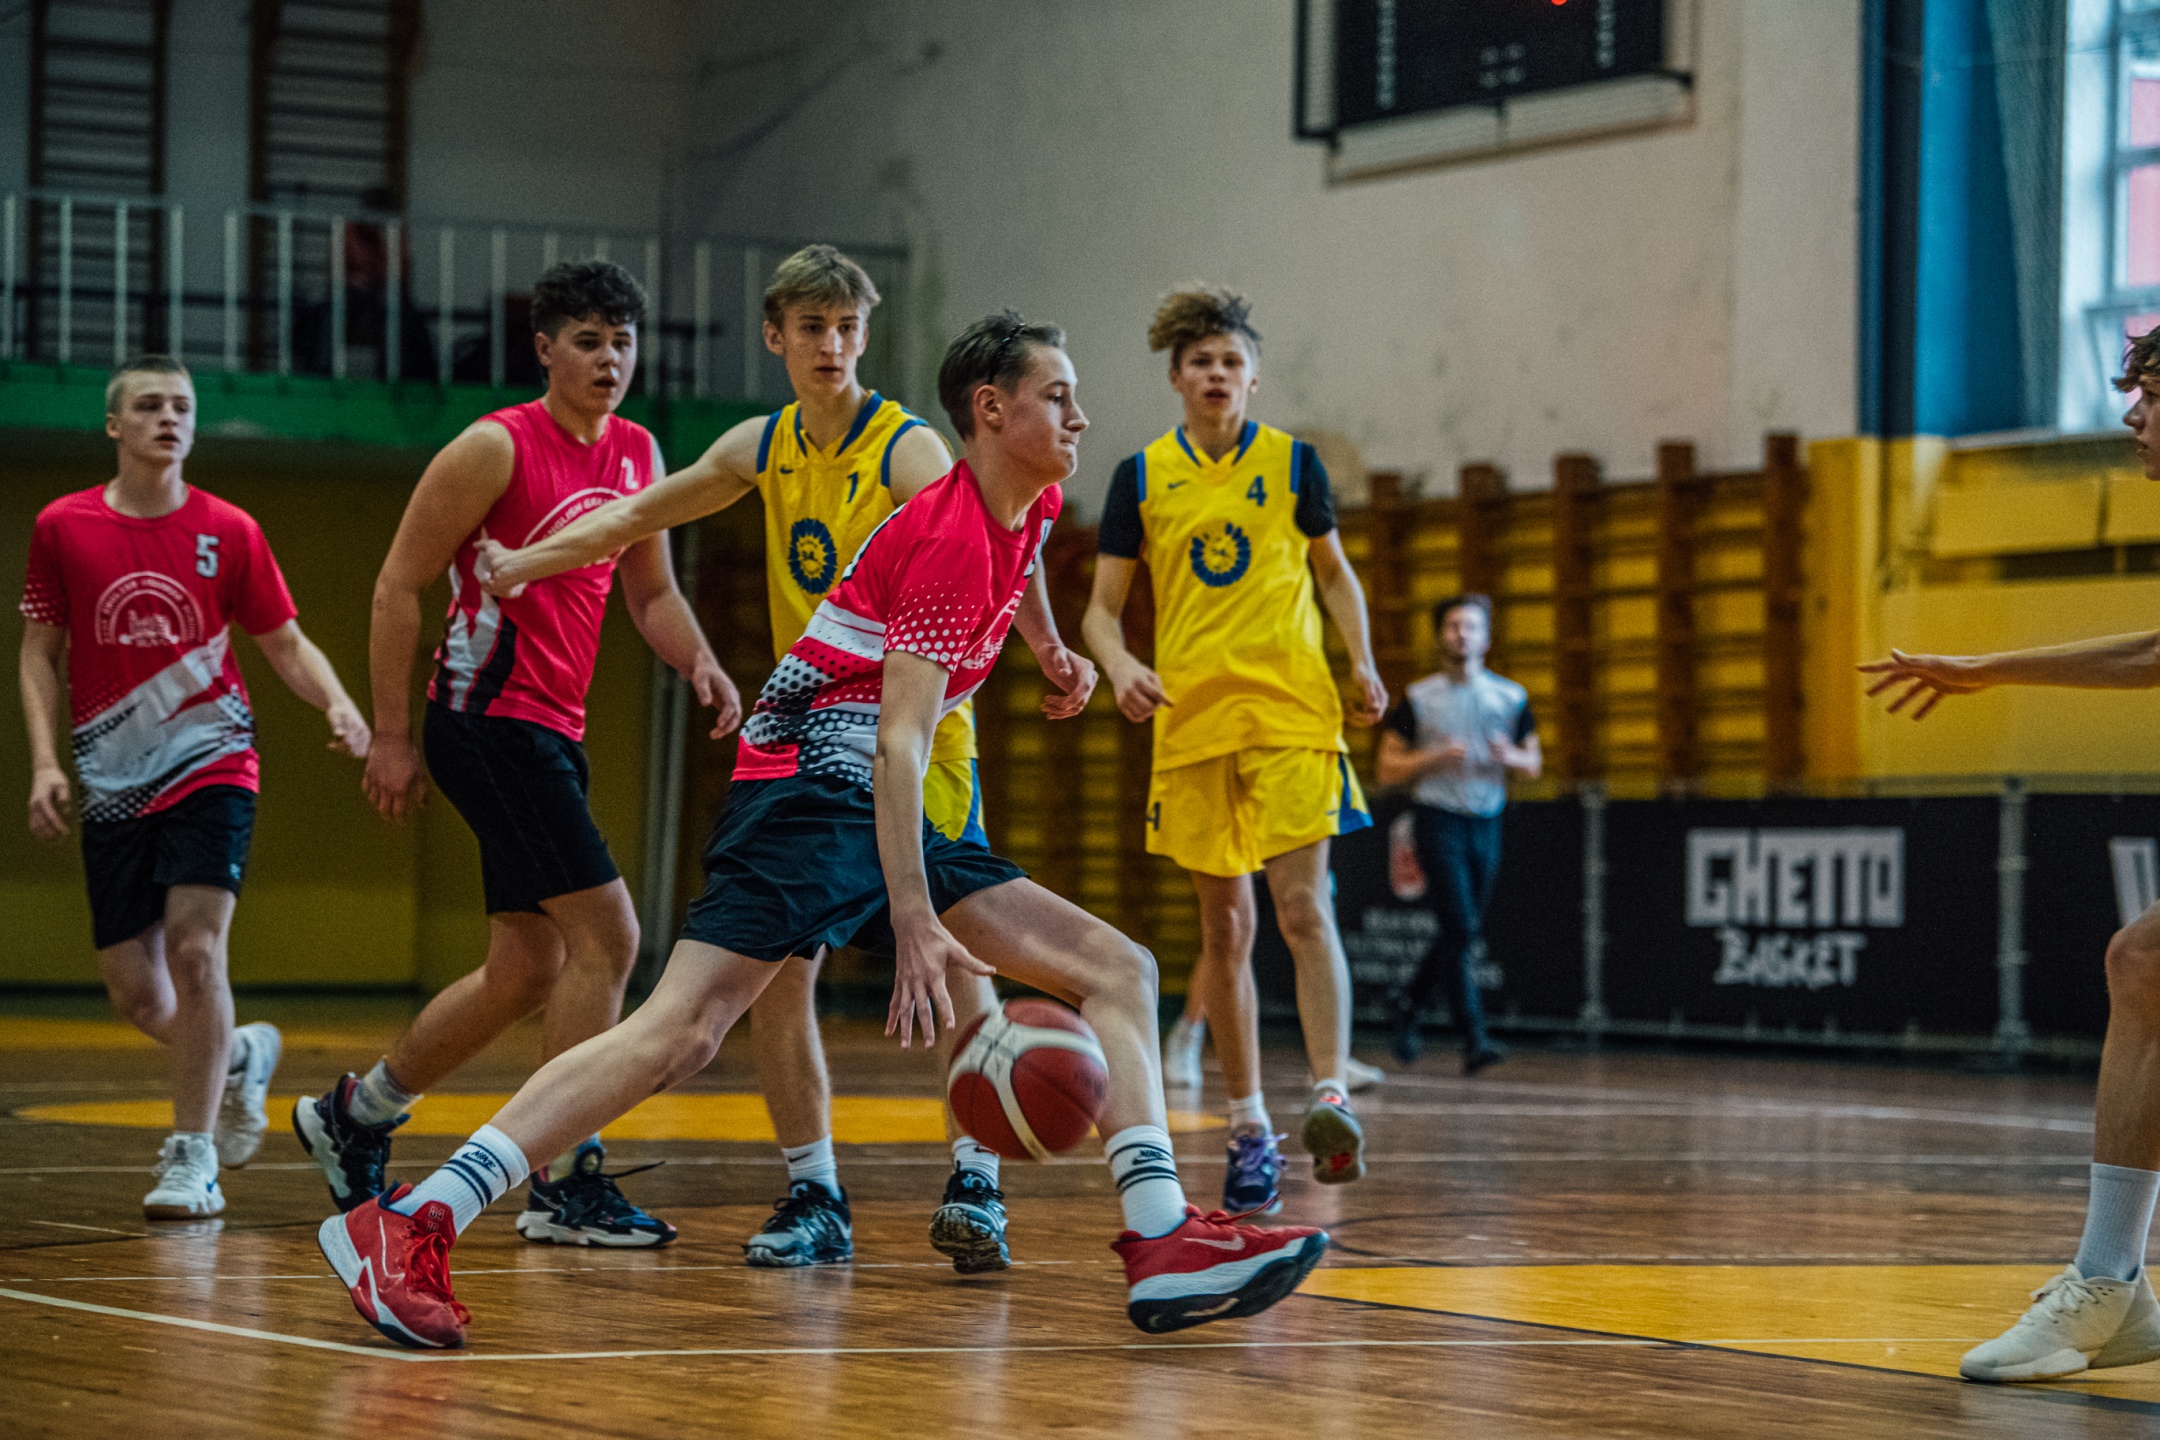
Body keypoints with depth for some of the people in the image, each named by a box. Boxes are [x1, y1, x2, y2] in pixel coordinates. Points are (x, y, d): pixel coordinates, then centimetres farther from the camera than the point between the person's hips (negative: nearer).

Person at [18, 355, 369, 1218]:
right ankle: (239, 1058, 36)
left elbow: (284, 643, 7)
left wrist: (337, 703, -12)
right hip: (113, 785, 2)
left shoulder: (229, 532, 1)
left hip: (211, 767, -2)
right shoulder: (63, 527, 2)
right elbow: (42, 653, 9)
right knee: (134, 993, 4)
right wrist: (45, 760, -3)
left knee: (195, 949, -18)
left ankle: (192, 1156, -9)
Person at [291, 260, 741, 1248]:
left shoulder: (637, 453, 11)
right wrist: (391, 736, -11)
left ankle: (353, 1117, 30)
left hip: (552, 730, 9)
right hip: (490, 718, -9)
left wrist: (698, 662, -1)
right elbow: (398, 585, -9)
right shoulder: (498, 449, -11)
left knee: (528, 970, 13)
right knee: (606, 933, -15)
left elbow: (649, 590, 20)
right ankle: (565, 1185, -10)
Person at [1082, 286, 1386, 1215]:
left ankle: (1330, 1096, -19)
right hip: (1191, 720, 2)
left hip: (1292, 713, -2)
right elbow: (1102, 607, 6)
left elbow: (1333, 571, 17)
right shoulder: (1142, 476, 5)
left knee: (1302, 907, -15)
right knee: (1224, 929, 6)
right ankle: (1250, 1130, 13)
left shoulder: (1292, 463, 5)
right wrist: (1119, 667, -15)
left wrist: (1363, 662, 1)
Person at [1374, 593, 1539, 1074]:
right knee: (1459, 928, -14)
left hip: (1486, 822, 4)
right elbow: (1388, 768, 2)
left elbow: (1533, 764, 15)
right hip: (1438, 819, -4)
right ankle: (1474, 1039, -13)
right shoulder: (1418, 699, 1)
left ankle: (1409, 1002, 33)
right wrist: (1437, 756, -14)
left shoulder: (1510, 697, 9)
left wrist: (1509, 757, -8)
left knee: (1465, 934, 9)